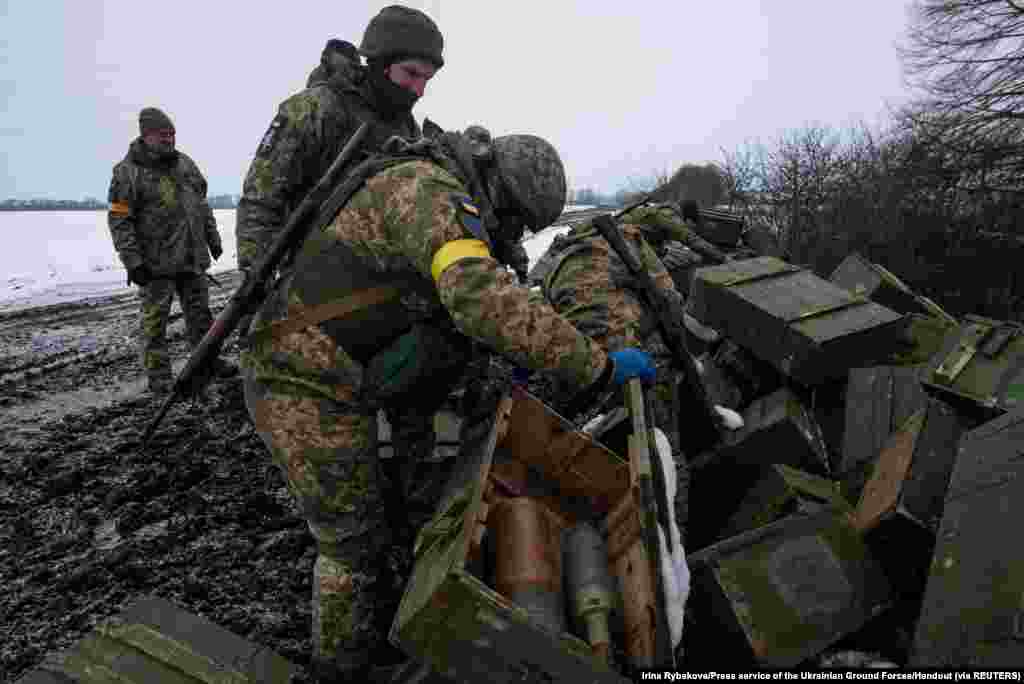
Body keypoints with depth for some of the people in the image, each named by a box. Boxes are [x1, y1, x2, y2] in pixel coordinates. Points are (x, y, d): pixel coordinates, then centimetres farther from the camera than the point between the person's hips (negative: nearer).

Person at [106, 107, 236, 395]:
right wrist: (132, 261, -16)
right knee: (155, 319, 1)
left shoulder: (185, 163, 11)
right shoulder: (128, 171, -8)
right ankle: (158, 374, 8)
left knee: (200, 313, 12)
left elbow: (202, 204, 19)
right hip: (155, 262, -5)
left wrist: (213, 237, 16)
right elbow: (119, 220, -11)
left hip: (192, 257, 6)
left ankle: (209, 360, 24)